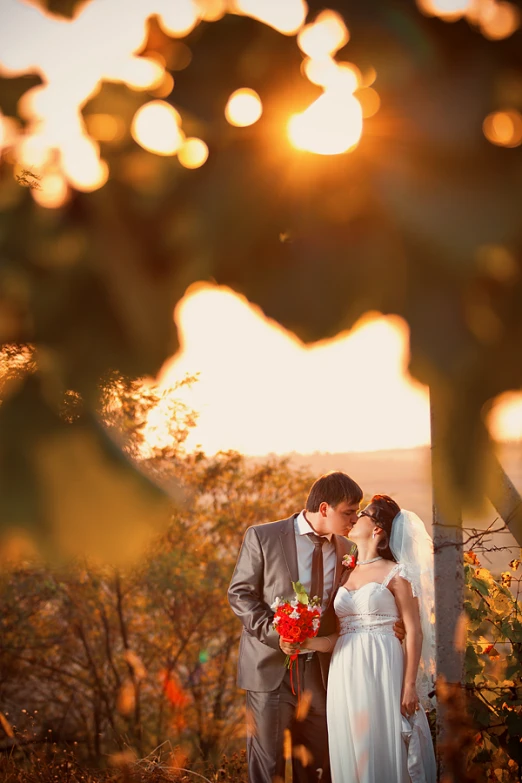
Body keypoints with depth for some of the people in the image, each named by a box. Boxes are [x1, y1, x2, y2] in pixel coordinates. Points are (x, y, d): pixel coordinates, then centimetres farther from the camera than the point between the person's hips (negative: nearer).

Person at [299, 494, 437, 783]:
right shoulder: (345, 573, 15)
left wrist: (410, 687, -12)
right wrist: (303, 643, -3)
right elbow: (338, 633, 13)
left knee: (385, 754, -2)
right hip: (346, 675, 5)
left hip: (382, 672, -5)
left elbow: (414, 632, -5)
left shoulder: (395, 573, -1)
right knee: (351, 755, 7)